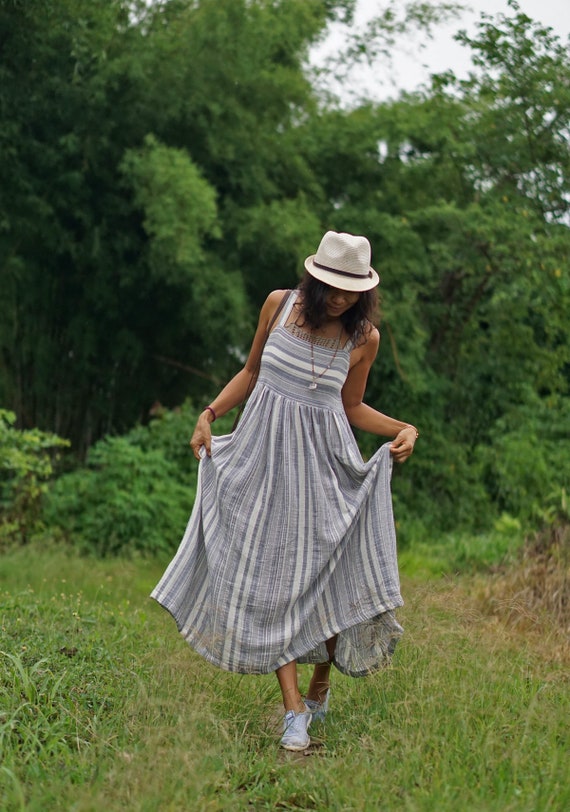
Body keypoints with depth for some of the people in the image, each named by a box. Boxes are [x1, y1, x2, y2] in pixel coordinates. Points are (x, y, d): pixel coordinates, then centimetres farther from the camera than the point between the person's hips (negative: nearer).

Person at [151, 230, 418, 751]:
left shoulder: (364, 337, -2)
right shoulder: (280, 305, -1)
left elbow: (352, 407, 10)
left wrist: (404, 428, -5)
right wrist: (210, 415, 3)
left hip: (323, 465, -1)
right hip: (264, 455, 1)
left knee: (331, 575, -1)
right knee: (271, 578, -4)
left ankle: (320, 689, 25)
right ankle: (294, 710, -2)